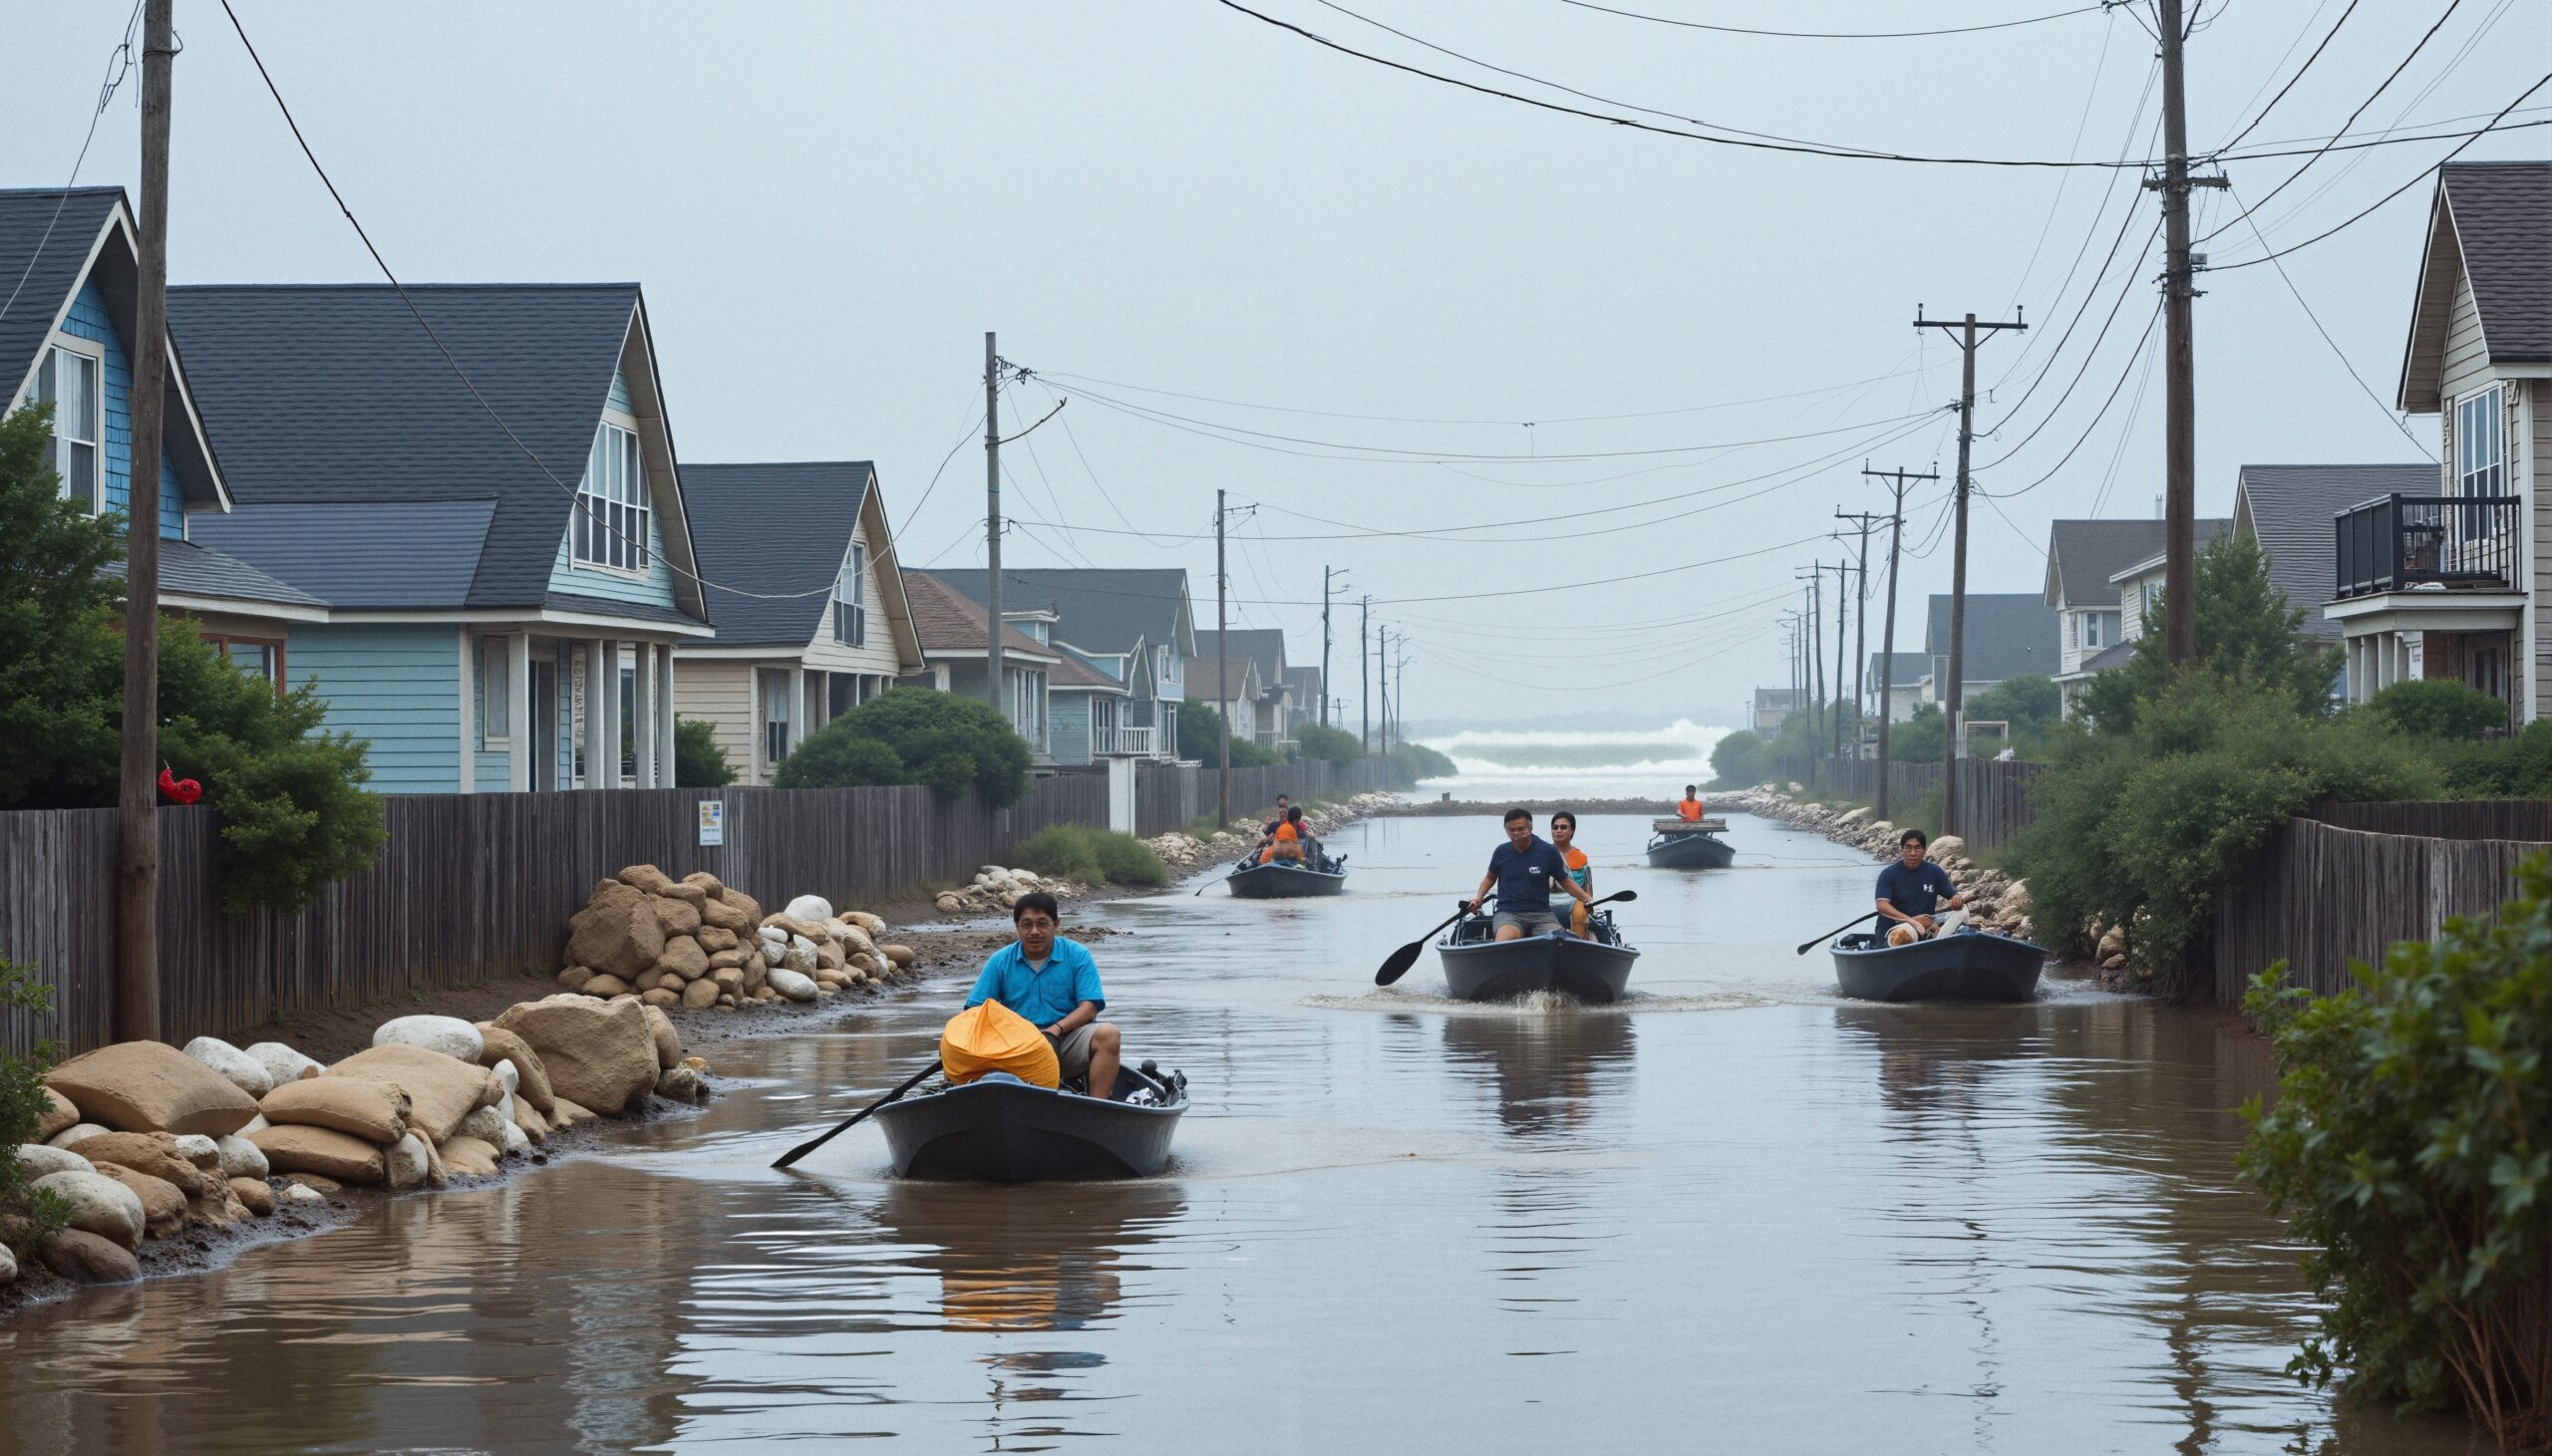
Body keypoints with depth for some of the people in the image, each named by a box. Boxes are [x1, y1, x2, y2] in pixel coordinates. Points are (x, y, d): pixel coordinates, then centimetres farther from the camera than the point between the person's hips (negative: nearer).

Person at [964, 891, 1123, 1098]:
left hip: (1065, 1037, 0)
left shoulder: (1078, 956, 5)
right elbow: (976, 1010, 4)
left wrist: (1055, 1030, -20)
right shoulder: (1001, 961, 8)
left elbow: (1089, 1007, -3)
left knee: (1107, 1035, -29)